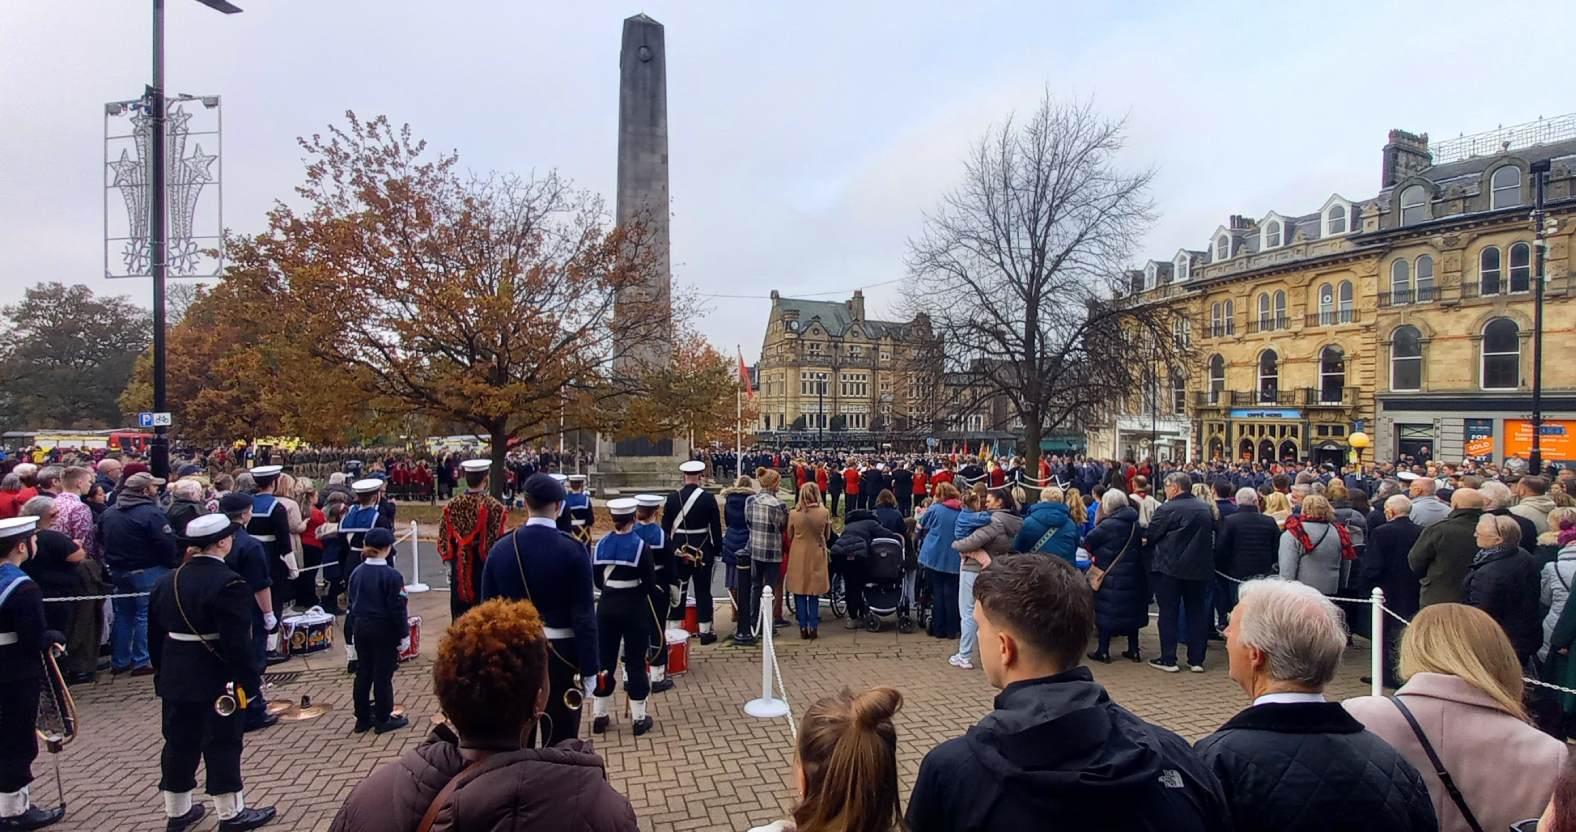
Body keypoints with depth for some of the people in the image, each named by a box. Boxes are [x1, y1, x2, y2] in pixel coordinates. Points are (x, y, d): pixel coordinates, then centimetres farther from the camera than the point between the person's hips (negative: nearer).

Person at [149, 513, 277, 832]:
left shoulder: (167, 582, 5)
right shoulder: (229, 584, -20)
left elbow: (156, 633, 12)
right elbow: (237, 641, -21)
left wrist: (162, 673, 22)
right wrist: (250, 681, -13)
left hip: (175, 678, 7)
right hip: (217, 679, -7)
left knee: (179, 742, 17)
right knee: (222, 744, 3)